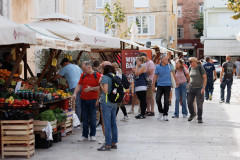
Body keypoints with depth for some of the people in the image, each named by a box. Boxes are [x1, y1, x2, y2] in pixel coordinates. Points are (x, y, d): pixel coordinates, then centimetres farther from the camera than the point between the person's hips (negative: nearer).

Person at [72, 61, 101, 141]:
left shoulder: (97, 75, -6)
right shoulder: (83, 75, 10)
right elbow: (79, 85, 12)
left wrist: (91, 88, -17)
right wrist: (75, 93, -2)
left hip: (93, 99, -4)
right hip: (84, 99, 4)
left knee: (93, 118, 2)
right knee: (85, 118, 8)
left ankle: (93, 135, 14)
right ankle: (85, 135, 15)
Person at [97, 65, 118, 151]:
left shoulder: (105, 77, -11)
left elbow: (105, 90, -17)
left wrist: (100, 83, -4)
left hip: (106, 103, -7)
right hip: (114, 103, 7)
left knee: (107, 124, -4)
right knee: (113, 123, 12)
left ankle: (108, 145, -1)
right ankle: (114, 143, 19)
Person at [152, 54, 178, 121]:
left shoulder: (169, 66, 3)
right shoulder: (158, 67, 0)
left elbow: (173, 73, 16)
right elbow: (155, 76, 4)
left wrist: (176, 81, 21)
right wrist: (153, 85, 2)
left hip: (167, 85, 0)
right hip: (160, 85, 0)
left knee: (166, 101, -2)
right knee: (158, 99, -7)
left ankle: (165, 114, 7)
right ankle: (161, 111, 16)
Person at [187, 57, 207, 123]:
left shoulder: (200, 68, -9)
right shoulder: (190, 68, 8)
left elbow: (205, 78, -10)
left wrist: (203, 88, -17)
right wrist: (189, 85, 16)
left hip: (199, 88, -5)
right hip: (191, 88, 5)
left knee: (199, 104, -6)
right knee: (189, 102, 1)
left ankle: (199, 118, 6)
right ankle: (192, 114, 25)